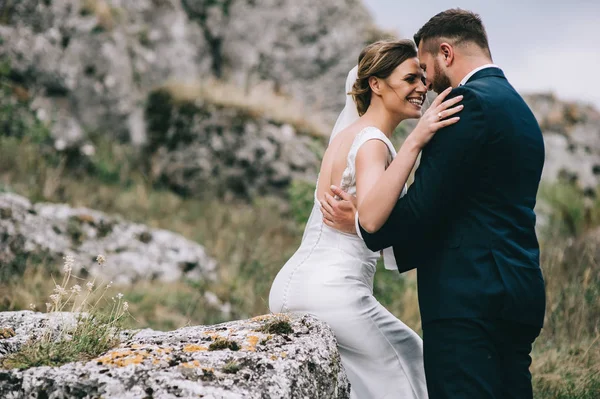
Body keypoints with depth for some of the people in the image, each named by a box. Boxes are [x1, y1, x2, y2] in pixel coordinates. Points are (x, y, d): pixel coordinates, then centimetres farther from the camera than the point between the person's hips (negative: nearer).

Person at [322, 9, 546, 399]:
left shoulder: (471, 102, -10)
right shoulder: (517, 107, 21)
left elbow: (424, 205, -14)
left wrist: (362, 223, 3)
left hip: (469, 299, -10)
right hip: (518, 296, 10)